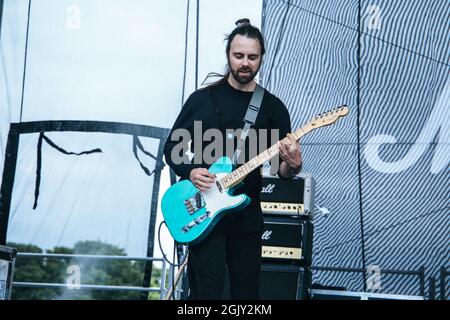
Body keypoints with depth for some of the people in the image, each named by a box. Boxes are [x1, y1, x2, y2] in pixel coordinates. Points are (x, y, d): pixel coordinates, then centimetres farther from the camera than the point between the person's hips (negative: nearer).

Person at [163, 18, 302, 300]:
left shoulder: (274, 107, 5)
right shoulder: (203, 99, 2)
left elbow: (281, 170, 3)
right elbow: (172, 147, 6)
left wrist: (292, 166, -21)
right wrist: (190, 172, -13)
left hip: (247, 216, 2)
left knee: (247, 292, 9)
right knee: (206, 292, -5)